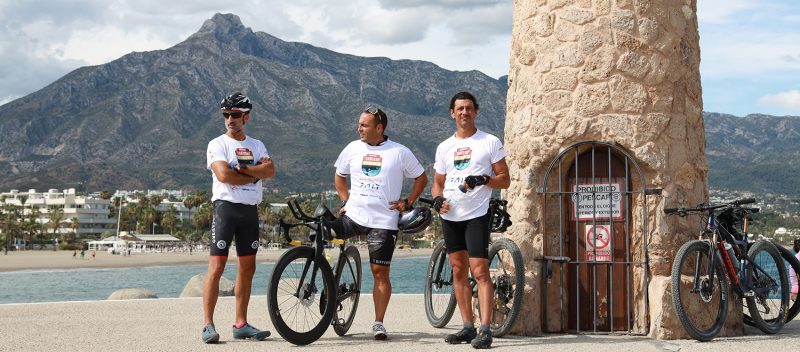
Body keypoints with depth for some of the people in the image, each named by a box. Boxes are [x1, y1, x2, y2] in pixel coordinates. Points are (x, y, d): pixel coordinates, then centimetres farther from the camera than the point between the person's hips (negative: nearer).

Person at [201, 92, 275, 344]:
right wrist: (254, 175, -8)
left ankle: (241, 324, 14)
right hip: (226, 207, -5)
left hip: (250, 210, 6)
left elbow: (270, 170, -4)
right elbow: (224, 175, -17)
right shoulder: (217, 144, -1)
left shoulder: (256, 145, 14)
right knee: (217, 267, -10)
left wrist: (242, 169, -14)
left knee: (248, 267, 7)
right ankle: (208, 325, -9)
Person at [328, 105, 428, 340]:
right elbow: (339, 176, 21)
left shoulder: (399, 153, -3)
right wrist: (345, 200, 9)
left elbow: (421, 178, 7)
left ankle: (379, 323, 7)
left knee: (380, 272, -1)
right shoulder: (353, 148, 6)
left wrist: (407, 202, -1)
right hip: (353, 215, 3)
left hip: (383, 222, -3)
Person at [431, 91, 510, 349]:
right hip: (450, 215, 5)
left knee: (480, 271, -12)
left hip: (477, 215, -5)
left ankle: (485, 330, -14)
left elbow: (505, 180, 0)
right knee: (458, 271, 8)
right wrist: (438, 199, -3)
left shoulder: (490, 142, 1)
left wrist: (483, 179, -18)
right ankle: (468, 327, 14)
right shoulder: (444, 147, 13)